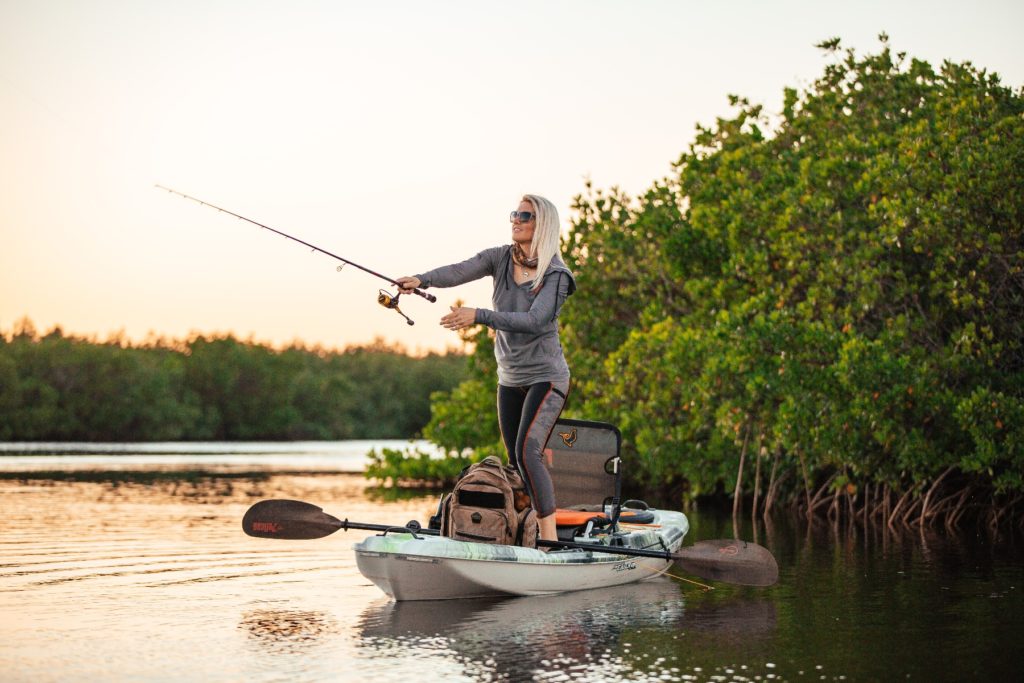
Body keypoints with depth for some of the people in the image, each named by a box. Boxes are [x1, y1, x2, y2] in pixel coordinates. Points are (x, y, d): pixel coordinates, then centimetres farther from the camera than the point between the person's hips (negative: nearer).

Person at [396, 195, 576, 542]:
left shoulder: (555, 275, -14)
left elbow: (534, 320, -28)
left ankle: (551, 539, -23)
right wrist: (421, 280, -37)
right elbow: (459, 271, -17)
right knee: (517, 464, 9)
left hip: (546, 377, -7)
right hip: (510, 379, 7)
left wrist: (478, 316, -37)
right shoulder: (500, 259, 0)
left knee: (526, 451, -23)